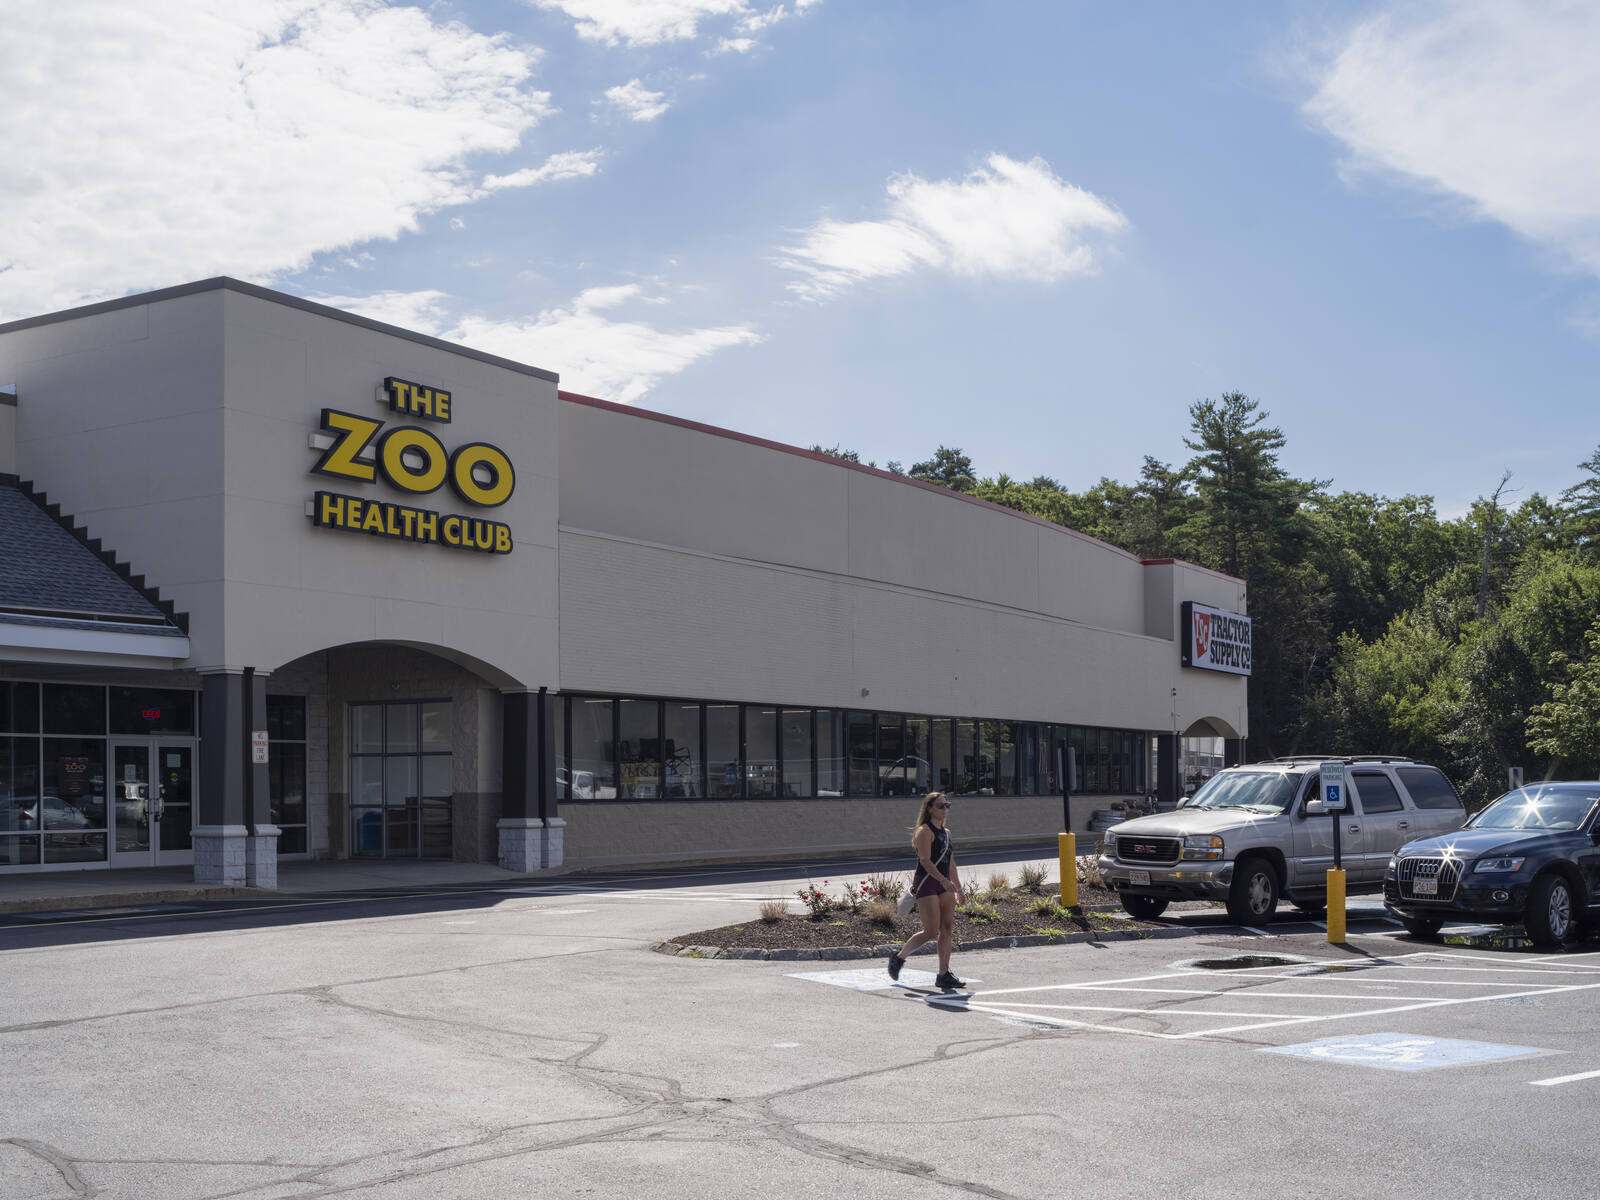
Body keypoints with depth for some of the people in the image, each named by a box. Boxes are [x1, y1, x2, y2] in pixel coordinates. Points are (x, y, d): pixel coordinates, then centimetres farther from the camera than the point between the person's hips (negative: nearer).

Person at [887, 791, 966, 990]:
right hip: (926, 884, -8)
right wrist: (944, 881, -29)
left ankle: (944, 975, 2)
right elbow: (925, 860, -20)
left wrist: (959, 889, 20)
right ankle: (898, 957, 12)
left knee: (948, 928, -1)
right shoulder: (925, 831, -10)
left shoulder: (945, 832, 16)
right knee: (931, 932, -8)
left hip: (944, 885, 8)